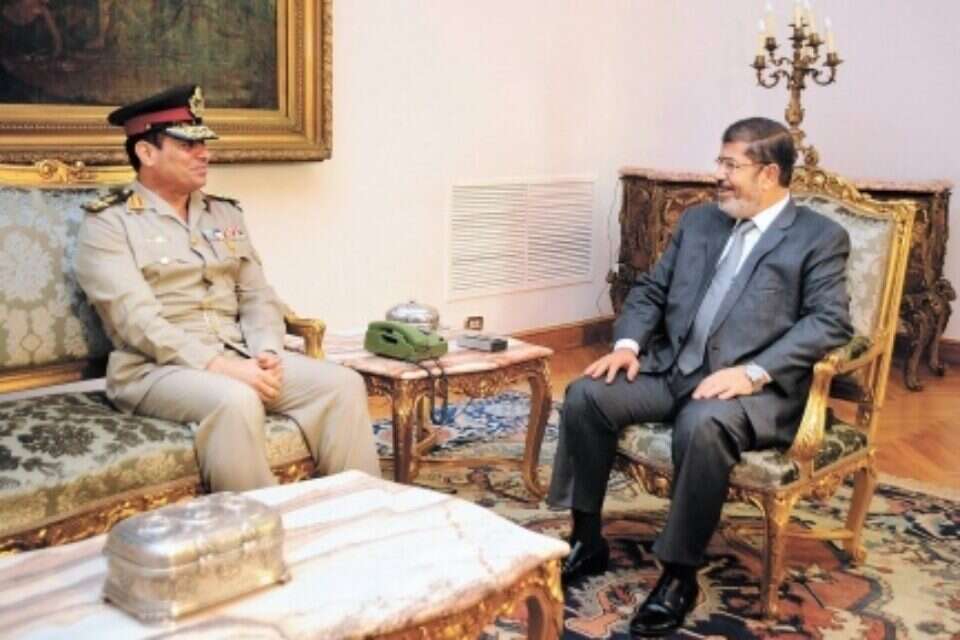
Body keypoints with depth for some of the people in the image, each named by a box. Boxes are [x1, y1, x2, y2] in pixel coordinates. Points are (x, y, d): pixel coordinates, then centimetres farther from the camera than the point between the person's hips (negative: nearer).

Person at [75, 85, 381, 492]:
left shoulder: (226, 214, 17)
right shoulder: (108, 224, -2)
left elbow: (257, 296, 13)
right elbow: (138, 321, -14)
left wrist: (267, 351, -8)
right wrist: (220, 366, -23)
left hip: (242, 357, 6)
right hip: (156, 367, -6)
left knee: (343, 384, -16)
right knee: (235, 401, -37)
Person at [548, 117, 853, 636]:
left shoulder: (820, 237, 0)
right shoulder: (698, 220, 16)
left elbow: (830, 322, -11)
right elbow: (650, 290, 18)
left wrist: (754, 371, -24)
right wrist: (628, 344, -3)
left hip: (754, 388, -5)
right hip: (672, 368, 6)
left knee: (702, 426, -37)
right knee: (585, 394, -17)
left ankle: (679, 575, -19)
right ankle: (587, 540, -2)